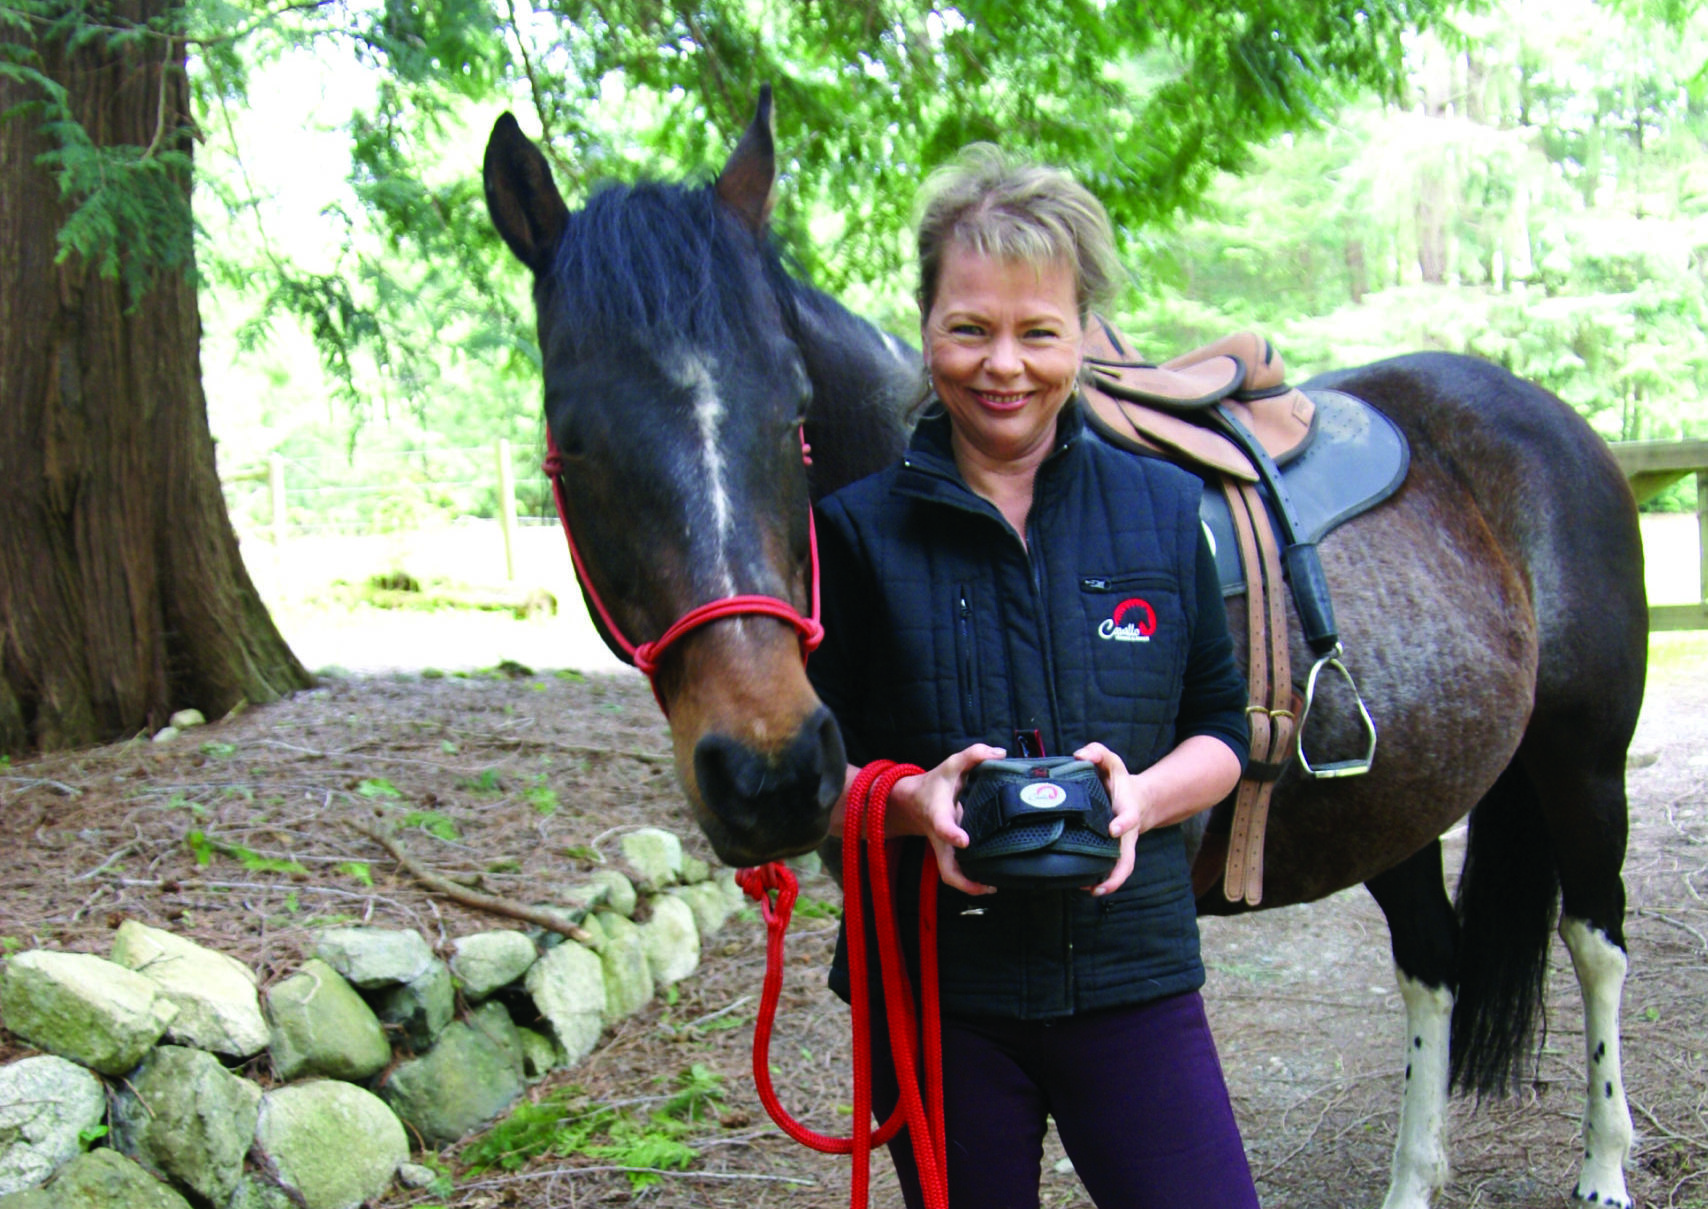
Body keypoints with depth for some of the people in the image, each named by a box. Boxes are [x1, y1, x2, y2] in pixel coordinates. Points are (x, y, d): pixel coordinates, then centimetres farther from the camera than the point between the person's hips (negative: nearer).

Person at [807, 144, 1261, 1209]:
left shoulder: (1163, 508, 4)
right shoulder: (858, 524, -2)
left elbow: (1222, 729, 8)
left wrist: (1141, 796, -14)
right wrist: (912, 800, -21)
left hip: (1131, 970, 1)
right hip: (931, 989, -1)